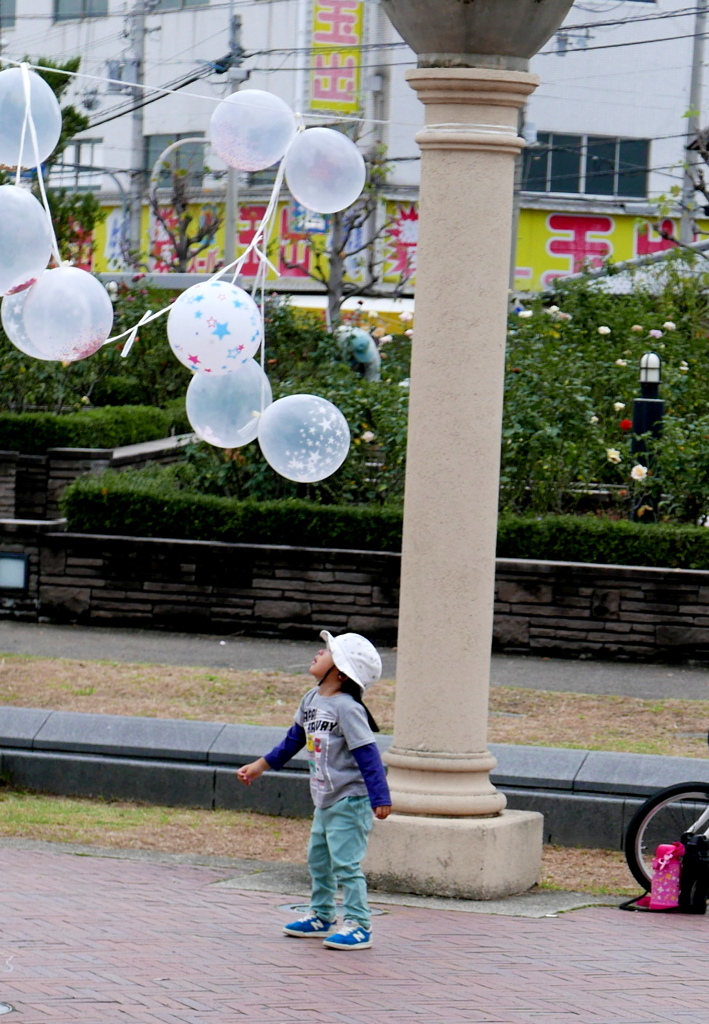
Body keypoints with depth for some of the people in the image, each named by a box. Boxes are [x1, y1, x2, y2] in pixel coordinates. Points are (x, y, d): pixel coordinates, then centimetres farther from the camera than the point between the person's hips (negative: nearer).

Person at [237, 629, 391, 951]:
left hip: (350, 801, -9)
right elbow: (295, 738, 23)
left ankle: (358, 926, -5)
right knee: (318, 860, 18)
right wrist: (261, 766, 30)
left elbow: (367, 753, -21)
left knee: (345, 863, -10)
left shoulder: (346, 708, -19)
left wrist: (380, 797, -25)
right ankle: (322, 917, 31)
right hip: (324, 801, 9)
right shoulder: (312, 700, 7)